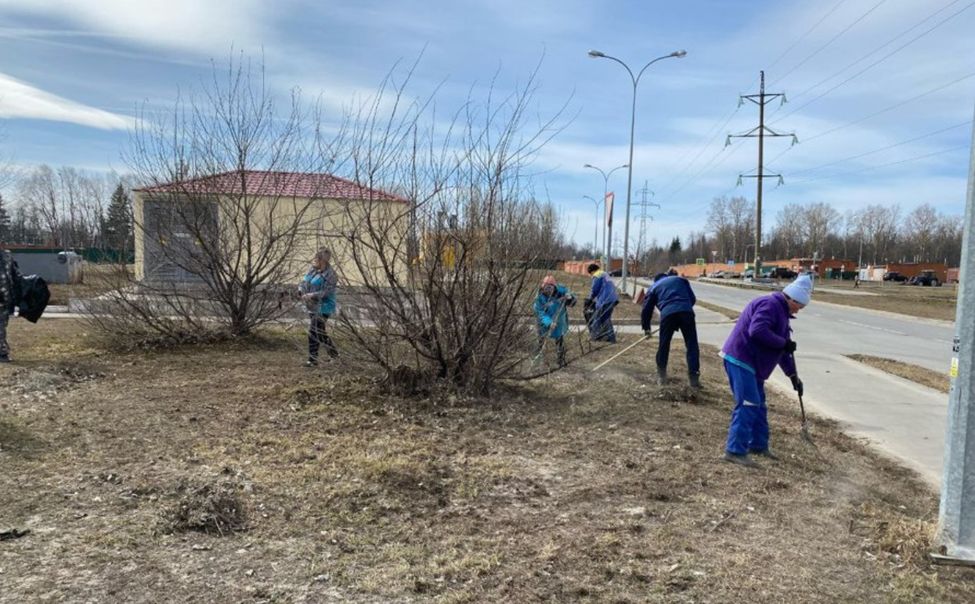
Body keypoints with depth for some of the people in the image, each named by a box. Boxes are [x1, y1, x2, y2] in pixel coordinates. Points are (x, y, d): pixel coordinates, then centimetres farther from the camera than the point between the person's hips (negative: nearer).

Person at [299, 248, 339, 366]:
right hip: (312, 306, 9)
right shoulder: (313, 270, 8)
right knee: (319, 332, 17)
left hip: (323, 307, -9)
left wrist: (311, 296, -28)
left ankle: (313, 359, -4)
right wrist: (302, 292, -11)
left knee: (314, 332, -11)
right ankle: (333, 352, 33)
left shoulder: (330, 275, -16)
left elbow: (325, 292, -22)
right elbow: (304, 282, 10)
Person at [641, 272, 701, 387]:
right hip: (686, 312, 0)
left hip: (668, 314, 0)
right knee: (692, 346, 5)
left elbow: (647, 309, 26)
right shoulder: (681, 279, 30)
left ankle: (661, 376, 21)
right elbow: (693, 299, 24)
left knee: (664, 346, 15)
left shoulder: (654, 287, 28)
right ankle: (694, 377, 0)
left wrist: (646, 327, 35)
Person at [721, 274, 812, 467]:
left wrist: (793, 375, 19)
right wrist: (784, 343, -20)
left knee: (758, 405, 17)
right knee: (747, 405, -13)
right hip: (740, 359, -11)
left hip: (751, 363, 11)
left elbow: (782, 349, 22)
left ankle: (758, 445, 29)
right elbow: (757, 331, -30)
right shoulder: (770, 304, -14)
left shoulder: (781, 312, 19)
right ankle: (735, 451, -11)